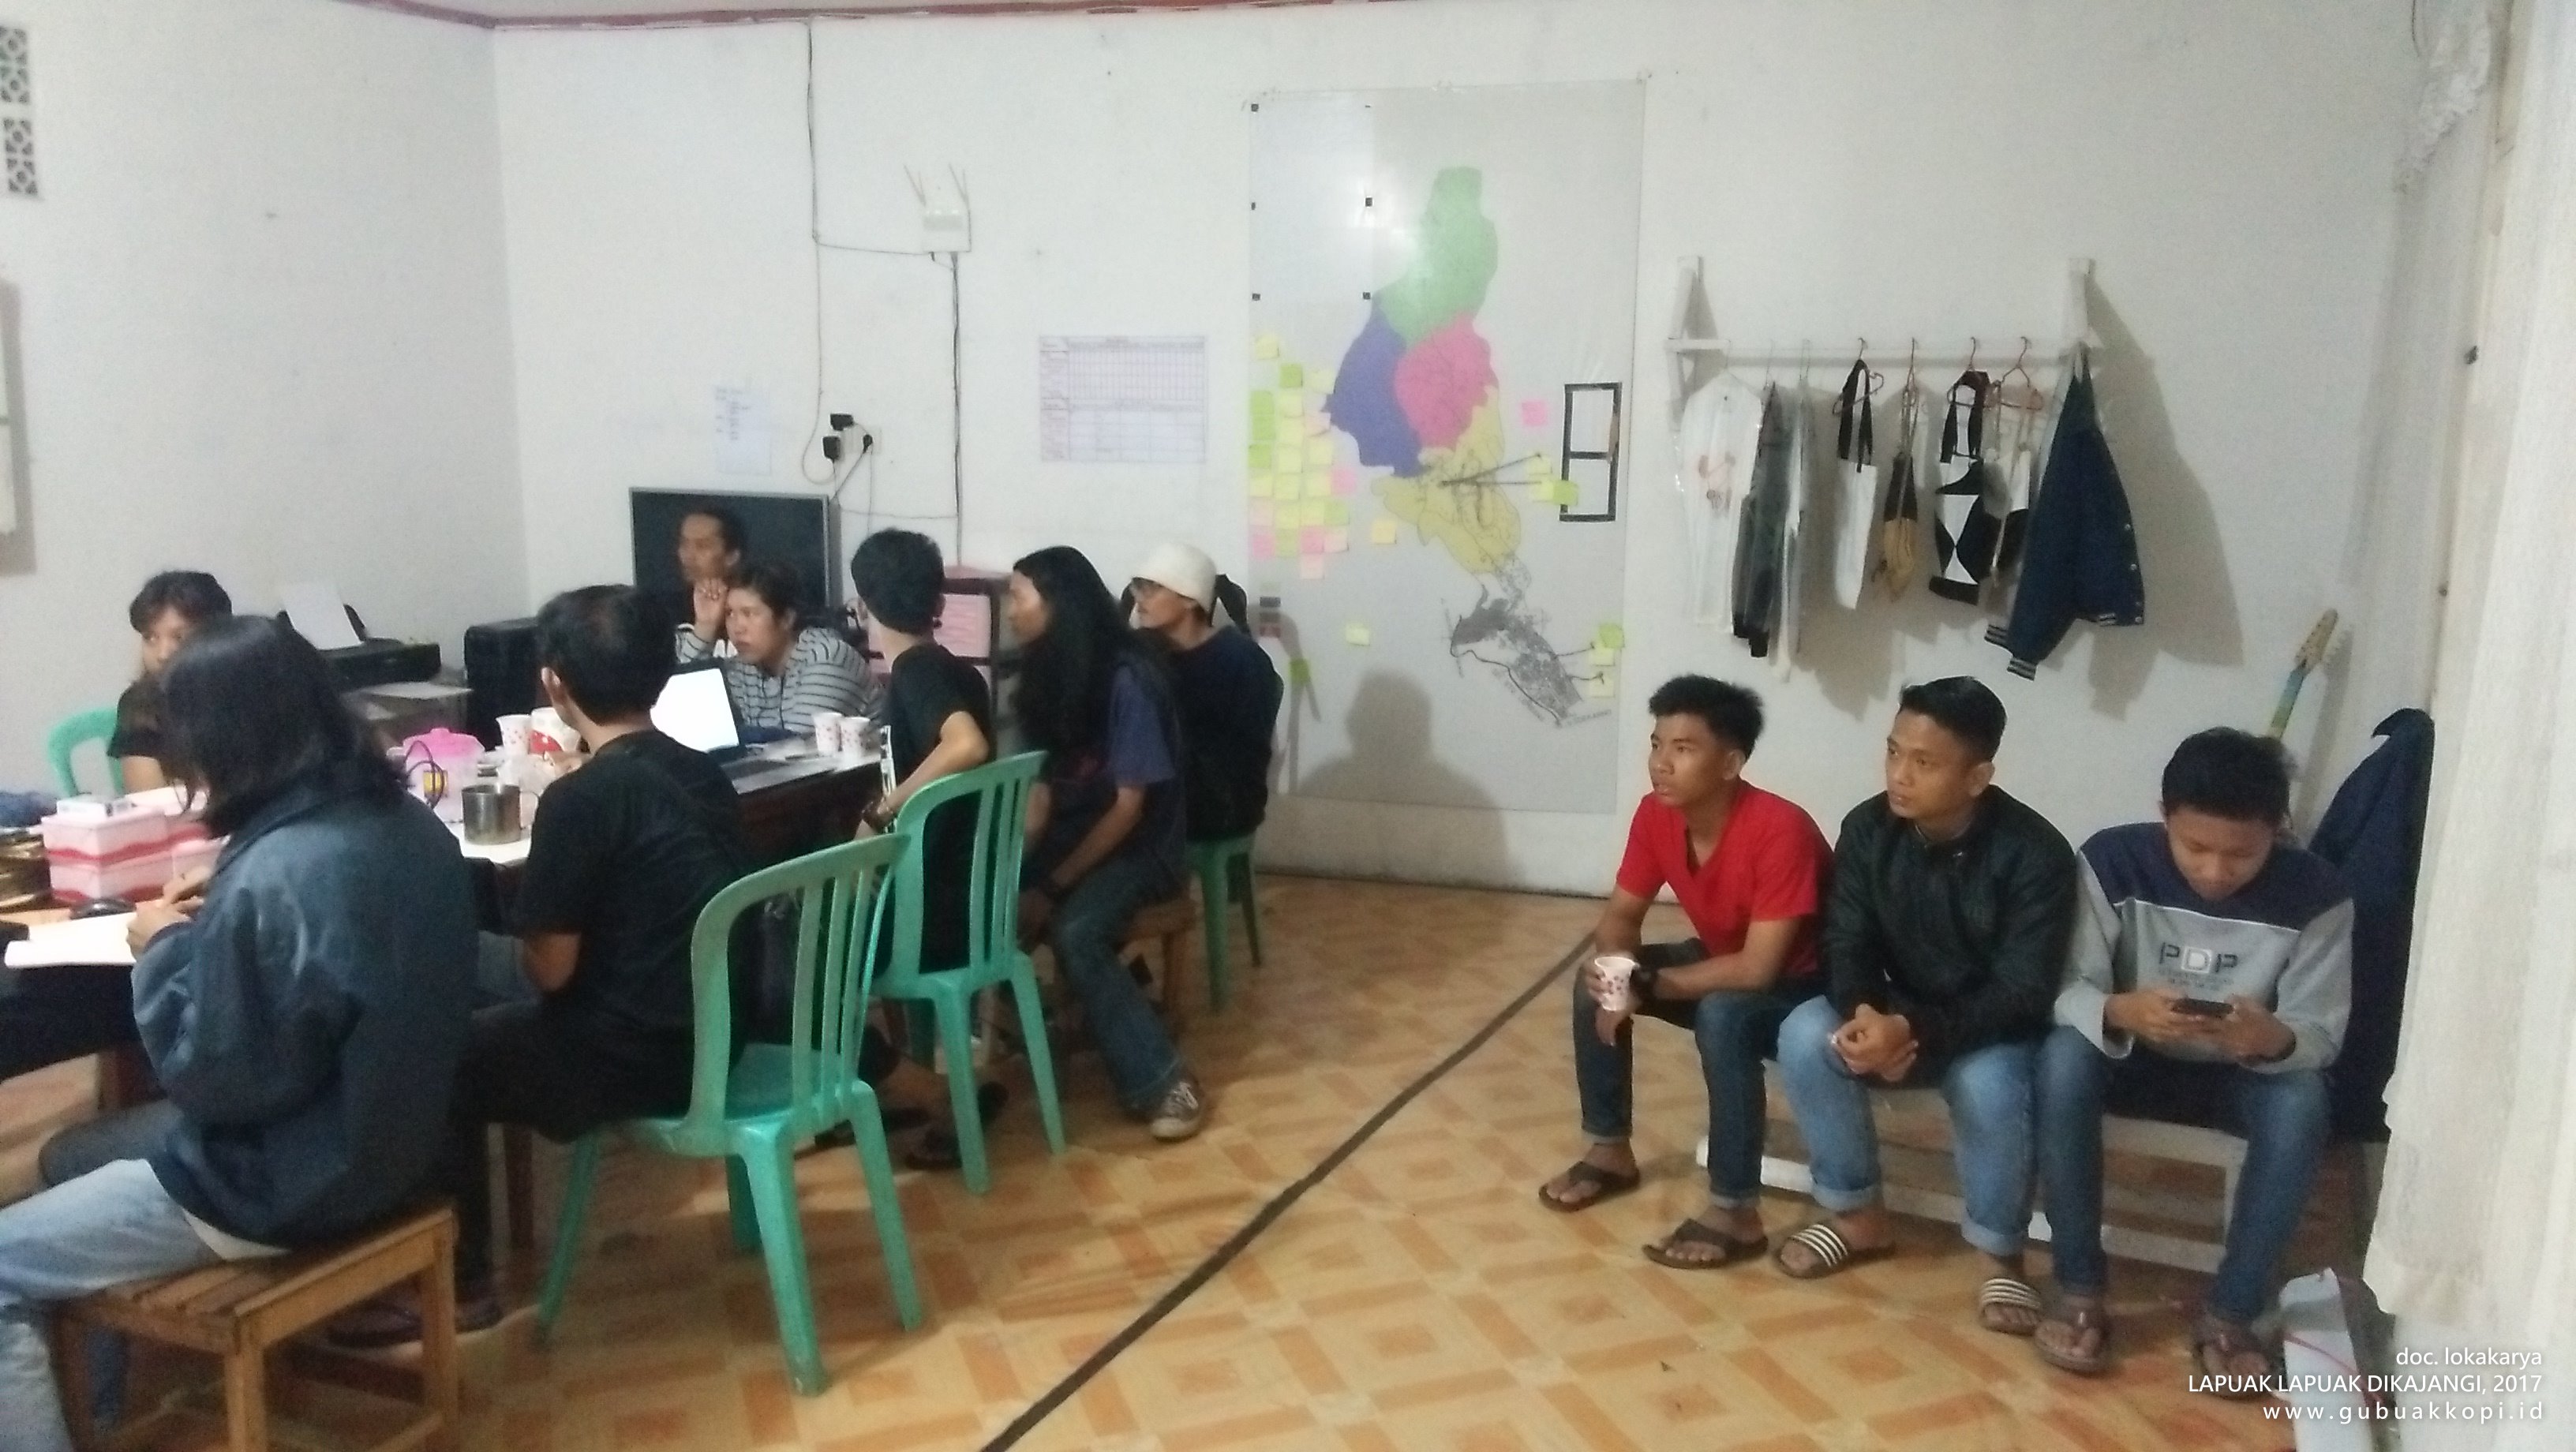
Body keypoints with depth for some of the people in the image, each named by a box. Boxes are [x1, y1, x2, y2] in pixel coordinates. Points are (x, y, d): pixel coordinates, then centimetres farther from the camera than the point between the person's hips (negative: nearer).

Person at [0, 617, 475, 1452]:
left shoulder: (270, 879, -30)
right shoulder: (408, 824, -3)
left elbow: (209, 1079, -22)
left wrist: (161, 949, -9)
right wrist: (217, 919, 5)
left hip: (285, 1187, -9)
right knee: (71, 1157, 28)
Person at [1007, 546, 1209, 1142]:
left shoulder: (1127, 678, -19)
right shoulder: (1049, 671, 4)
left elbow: (1128, 807, -18)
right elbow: (1043, 783, 4)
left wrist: (1053, 886, -20)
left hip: (1136, 844, -6)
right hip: (1070, 834, 6)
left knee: (1074, 931, -33)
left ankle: (1163, 1081, -23)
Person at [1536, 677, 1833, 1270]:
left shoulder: (1781, 830, -34)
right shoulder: (1657, 814, -13)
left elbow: (1757, 970, -35)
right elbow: (1621, 915, -2)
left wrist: (1647, 984, -29)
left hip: (1804, 989, -7)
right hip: (1722, 963, 7)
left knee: (1722, 1014, -36)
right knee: (1595, 985, -7)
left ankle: (1735, 1212, -25)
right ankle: (1610, 1152, 9)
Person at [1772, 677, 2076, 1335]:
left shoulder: (2035, 855, -22)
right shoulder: (1868, 829, -10)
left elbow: (2023, 992, -24)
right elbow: (1847, 944, -8)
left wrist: (1916, 1031, -38)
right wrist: (1866, 1015, -31)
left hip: (1992, 1029, -4)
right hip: (1894, 1013, 4)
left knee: (1990, 1085, -36)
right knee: (1805, 1035, -25)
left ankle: (2001, 1254, -8)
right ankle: (1858, 1215, -5)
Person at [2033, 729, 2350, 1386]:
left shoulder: (2316, 894, -18)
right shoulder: (2113, 860, -19)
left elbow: (2321, 1036, -15)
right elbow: (2066, 992, -19)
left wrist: (2272, 1038, -40)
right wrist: (2119, 1011, -42)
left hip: (2245, 1073, 0)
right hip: (2133, 1056, 0)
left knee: (2302, 1100, -32)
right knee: (2063, 1059, -32)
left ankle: (2230, 1313, -16)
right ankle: (2080, 1291, -20)